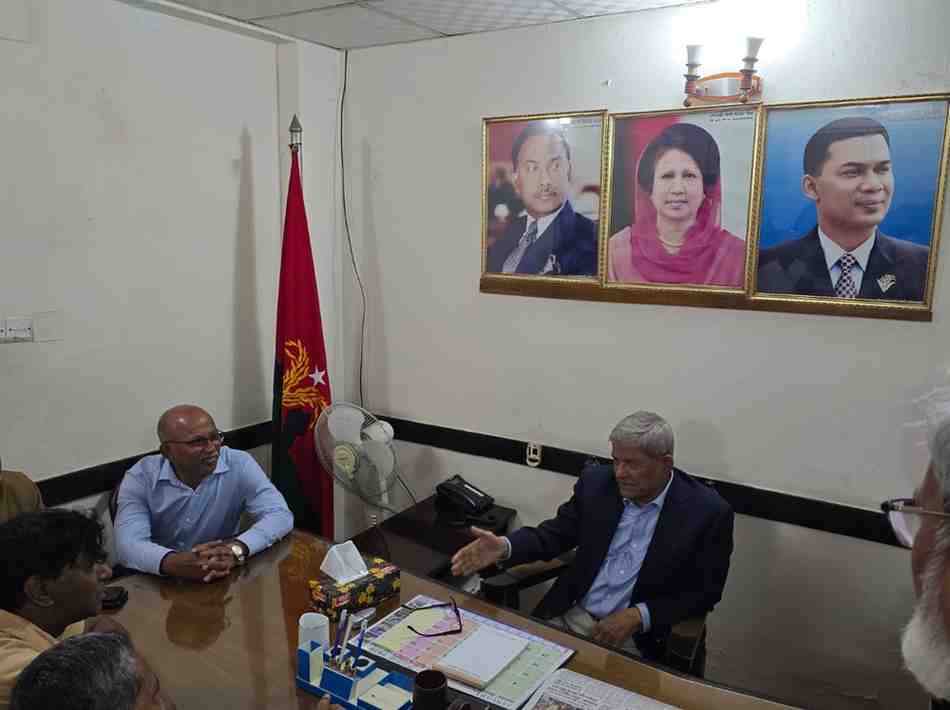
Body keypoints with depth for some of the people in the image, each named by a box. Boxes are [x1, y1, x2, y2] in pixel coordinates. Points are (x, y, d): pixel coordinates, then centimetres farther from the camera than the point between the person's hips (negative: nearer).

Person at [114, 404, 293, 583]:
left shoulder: (240, 465, -11)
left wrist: (236, 549, -36)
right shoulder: (140, 478, -10)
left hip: (223, 578, 0)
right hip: (159, 582, 1)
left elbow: (280, 515, -18)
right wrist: (176, 563, -41)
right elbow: (129, 545, -22)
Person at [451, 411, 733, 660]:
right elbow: (556, 533, 4)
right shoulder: (596, 482, -2)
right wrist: (505, 547, -15)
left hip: (636, 637, -3)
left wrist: (638, 616, -18)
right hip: (569, 615, 4)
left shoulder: (708, 511, -12)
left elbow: (705, 592, -6)